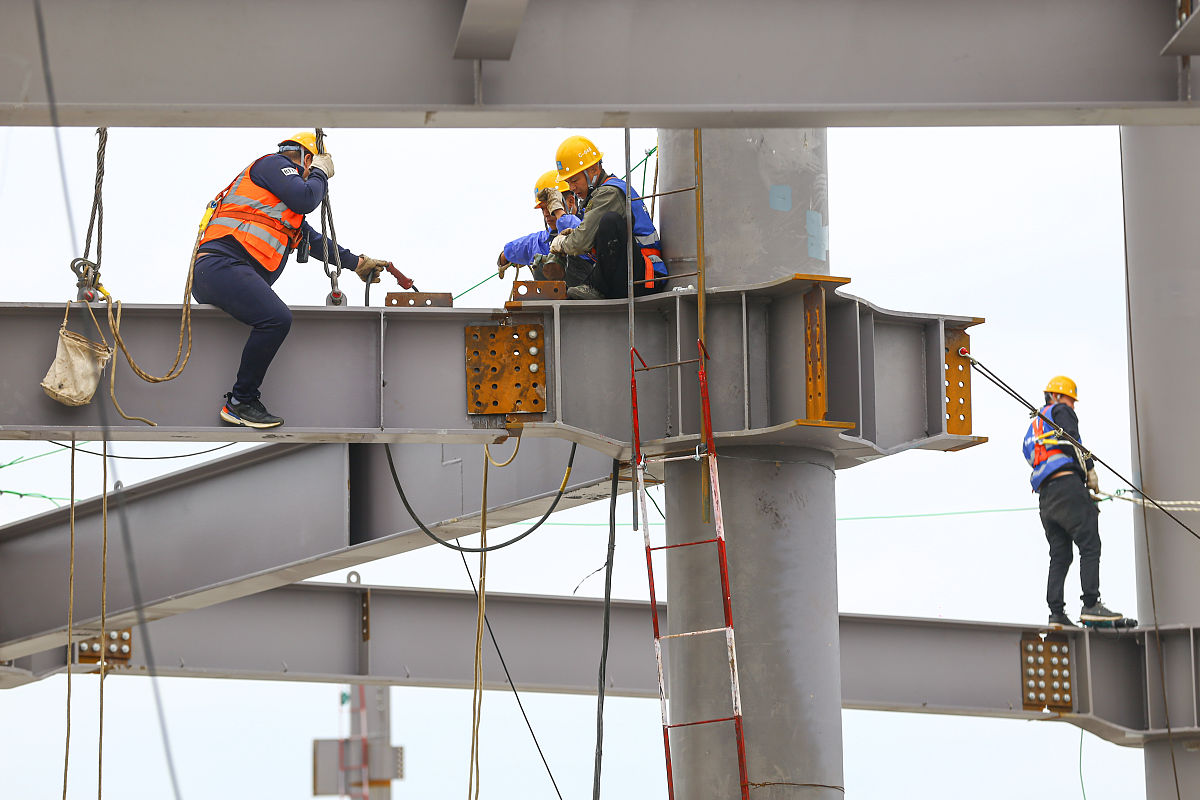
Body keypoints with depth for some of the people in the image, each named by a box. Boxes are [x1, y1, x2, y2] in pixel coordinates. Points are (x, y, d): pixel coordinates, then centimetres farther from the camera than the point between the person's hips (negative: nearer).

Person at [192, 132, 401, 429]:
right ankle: (240, 403, -21)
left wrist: (357, 263, 46)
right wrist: (320, 173, 10)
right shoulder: (273, 164, 6)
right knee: (276, 318, -27)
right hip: (221, 264, -11)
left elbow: (316, 242, 43)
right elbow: (305, 199, -9)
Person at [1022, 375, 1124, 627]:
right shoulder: (1060, 412, 8)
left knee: (1060, 555, 6)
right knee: (1089, 545, -11)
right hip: (1067, 484, -8)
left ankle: (1056, 613, -3)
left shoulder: (1033, 427, 31)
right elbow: (1071, 441, -10)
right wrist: (1090, 470, -4)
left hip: (1044, 495, 8)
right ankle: (1091, 604, -21)